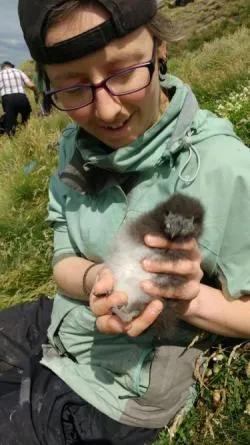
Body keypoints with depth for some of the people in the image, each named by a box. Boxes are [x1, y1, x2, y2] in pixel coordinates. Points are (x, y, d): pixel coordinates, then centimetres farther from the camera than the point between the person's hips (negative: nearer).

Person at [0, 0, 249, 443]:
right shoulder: (76, 144, -8)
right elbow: (63, 261, -4)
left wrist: (191, 299, -34)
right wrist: (96, 279, -25)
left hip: (114, 388, -4)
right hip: (57, 324, 5)